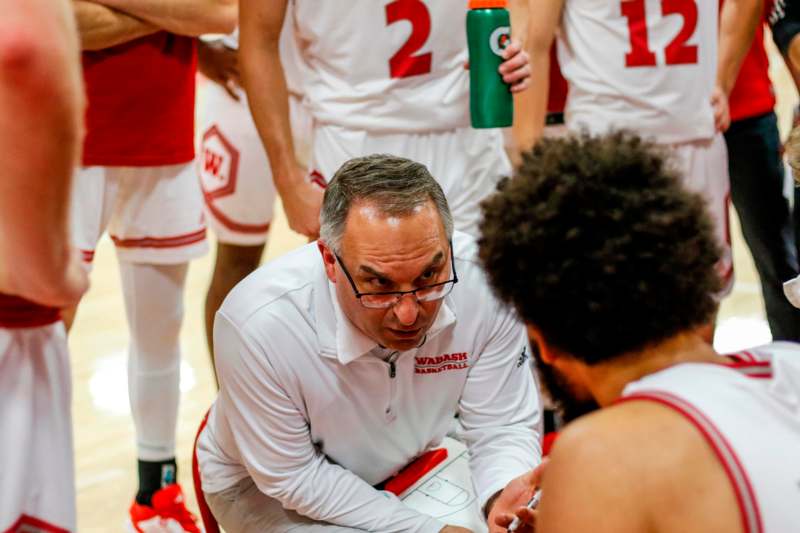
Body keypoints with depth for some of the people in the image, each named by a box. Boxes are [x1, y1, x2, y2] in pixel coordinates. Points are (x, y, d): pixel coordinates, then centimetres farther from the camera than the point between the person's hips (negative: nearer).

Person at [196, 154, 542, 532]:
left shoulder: (483, 281, -28)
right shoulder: (256, 322, -35)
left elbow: (503, 427, -15)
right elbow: (294, 477, -21)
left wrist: (504, 498, -37)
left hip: (417, 459, 4)